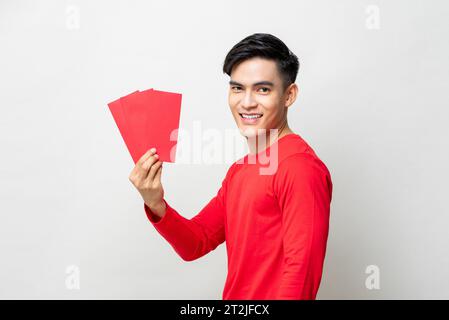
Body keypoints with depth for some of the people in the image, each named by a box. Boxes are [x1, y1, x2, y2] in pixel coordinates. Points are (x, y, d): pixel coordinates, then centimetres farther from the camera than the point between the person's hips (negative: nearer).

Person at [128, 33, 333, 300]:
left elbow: (302, 271, -23)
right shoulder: (239, 170, 7)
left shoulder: (300, 167, -20)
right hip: (235, 296, 8)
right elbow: (197, 243, 6)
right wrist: (156, 206, -11)